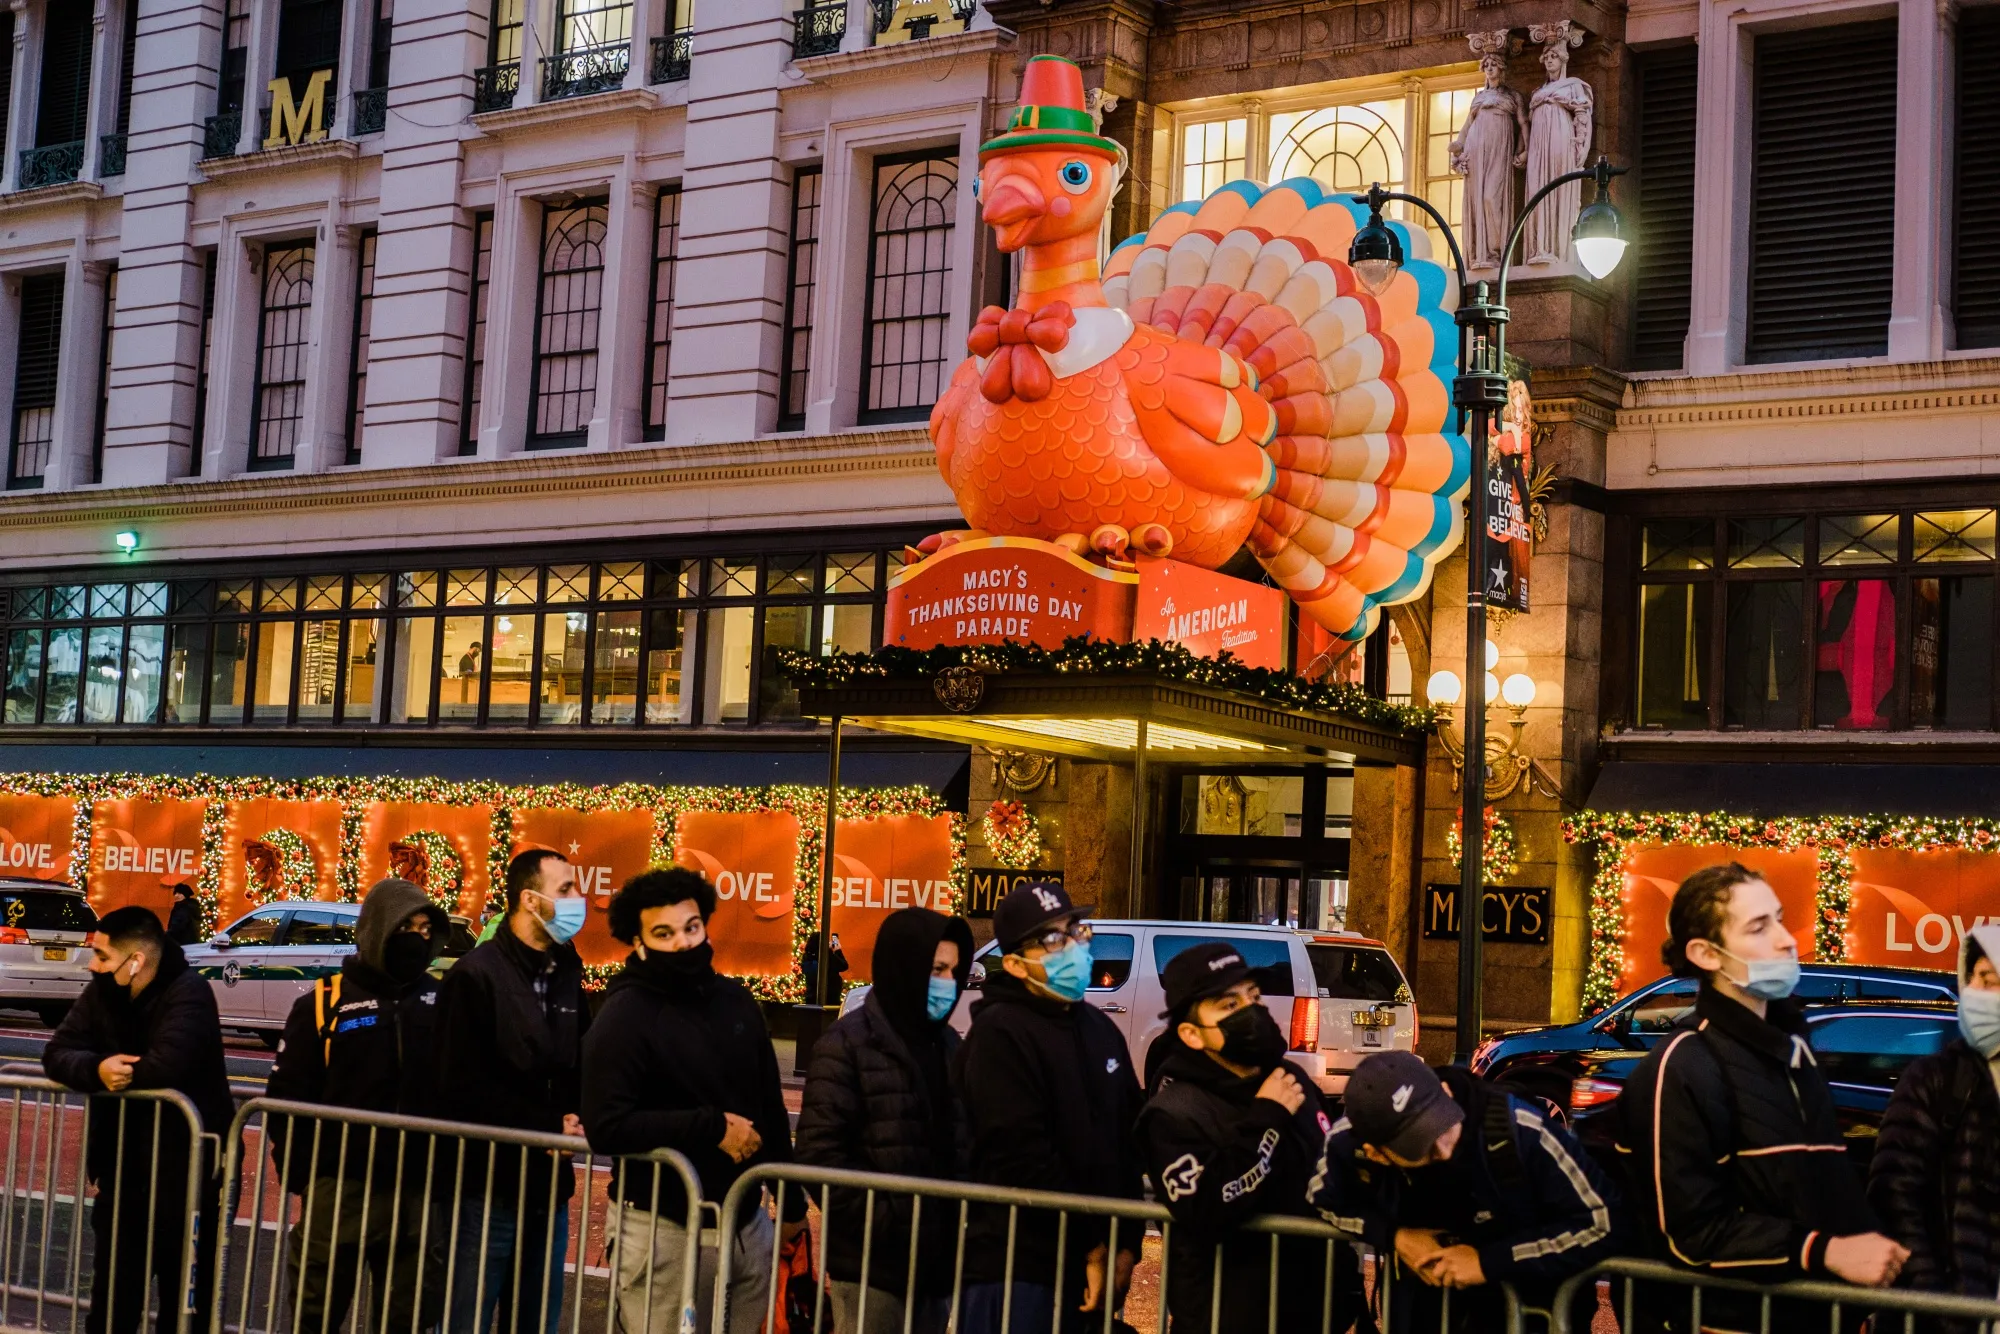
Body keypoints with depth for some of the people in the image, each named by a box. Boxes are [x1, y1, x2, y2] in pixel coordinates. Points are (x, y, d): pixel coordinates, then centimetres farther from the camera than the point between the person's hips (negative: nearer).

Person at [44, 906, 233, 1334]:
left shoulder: (188, 993, -20)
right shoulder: (102, 991, 1)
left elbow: (167, 1066, -34)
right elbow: (58, 1053, -4)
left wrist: (117, 1072, -15)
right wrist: (97, 1069, -26)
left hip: (184, 1169, -6)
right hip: (122, 1168, 6)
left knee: (183, 1296, 4)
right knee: (112, 1291, 15)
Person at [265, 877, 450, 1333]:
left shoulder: (443, 1000, 5)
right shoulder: (325, 1002, -3)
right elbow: (287, 1095, -1)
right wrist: (303, 1175, -4)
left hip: (419, 1193, 2)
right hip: (340, 1188, -2)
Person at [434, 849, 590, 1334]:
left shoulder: (566, 975, 11)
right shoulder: (476, 976, -11)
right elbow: (464, 1089, -16)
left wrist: (578, 1120, -4)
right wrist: (548, 1128, -12)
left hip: (548, 1187, 6)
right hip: (487, 1188, -6)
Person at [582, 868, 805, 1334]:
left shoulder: (735, 1000, 8)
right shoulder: (625, 1017, -11)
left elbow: (770, 1106, 16)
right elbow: (607, 1127, -23)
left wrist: (791, 1201, 16)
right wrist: (713, 1128, -19)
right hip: (664, 1230, -6)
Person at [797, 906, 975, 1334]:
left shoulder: (948, 1045, 15)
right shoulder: (848, 1044, -6)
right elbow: (821, 1151, -12)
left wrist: (961, 1223, 4)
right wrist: (886, 1220, -17)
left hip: (938, 1263, 6)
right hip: (872, 1266, -6)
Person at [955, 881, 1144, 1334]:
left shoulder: (1100, 1030, 15)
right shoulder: (1000, 1033, -10)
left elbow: (1128, 1143, 16)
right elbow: (1021, 1158, -17)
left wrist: (1127, 1243, 5)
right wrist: (1092, 1243, -14)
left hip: (1092, 1267, 7)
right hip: (1016, 1270, -7)